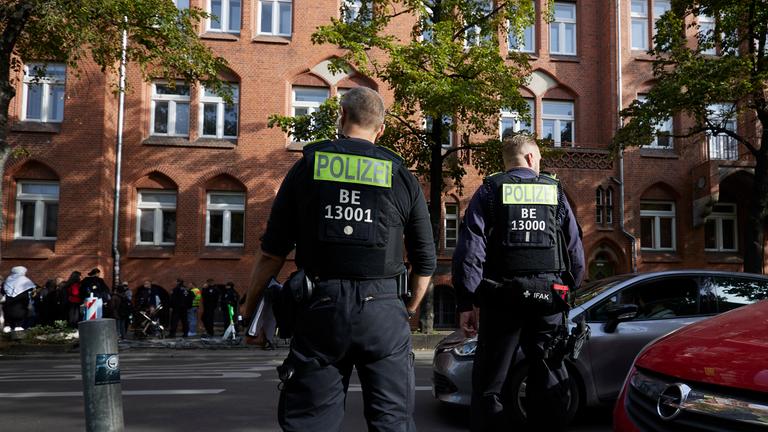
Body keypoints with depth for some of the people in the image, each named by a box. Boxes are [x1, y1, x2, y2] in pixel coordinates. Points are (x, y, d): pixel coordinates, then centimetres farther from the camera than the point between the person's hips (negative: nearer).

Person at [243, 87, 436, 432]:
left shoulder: (308, 167, 5)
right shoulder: (402, 177, 7)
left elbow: (272, 253, 3)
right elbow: (425, 261, 11)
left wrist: (250, 312, 13)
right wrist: (409, 310, 26)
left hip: (321, 307, 0)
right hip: (383, 312, 1)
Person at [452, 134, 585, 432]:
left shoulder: (490, 190, 3)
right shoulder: (554, 190, 10)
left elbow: (470, 249, -6)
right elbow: (575, 249, 9)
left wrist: (466, 302, -4)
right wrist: (571, 292, 17)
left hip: (502, 296, -2)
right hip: (549, 295, 2)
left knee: (489, 383, 5)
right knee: (550, 384, 11)